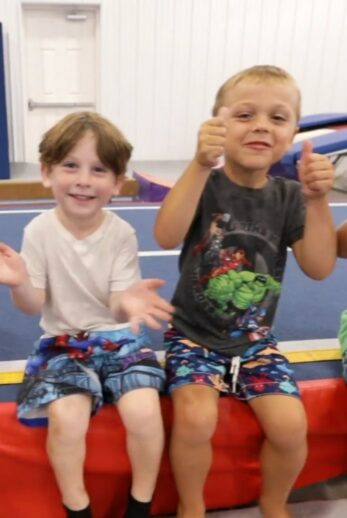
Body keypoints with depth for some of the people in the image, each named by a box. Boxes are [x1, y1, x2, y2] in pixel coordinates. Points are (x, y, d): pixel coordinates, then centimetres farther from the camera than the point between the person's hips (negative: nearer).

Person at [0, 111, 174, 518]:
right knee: (66, 417, -25)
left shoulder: (121, 233, -10)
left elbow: (118, 308, -13)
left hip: (118, 339, 0)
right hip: (63, 342, 0)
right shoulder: (39, 231, -9)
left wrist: (128, 301, -38)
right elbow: (34, 305, -5)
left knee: (144, 411, -22)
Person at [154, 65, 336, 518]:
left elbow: (319, 268, -10)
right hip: (194, 334, -2)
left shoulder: (288, 197, -2)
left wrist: (317, 200, -24)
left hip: (255, 340, 3)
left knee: (290, 425, -14)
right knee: (196, 419, -25)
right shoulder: (205, 185, -10)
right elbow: (166, 237, -28)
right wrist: (200, 165, -40)